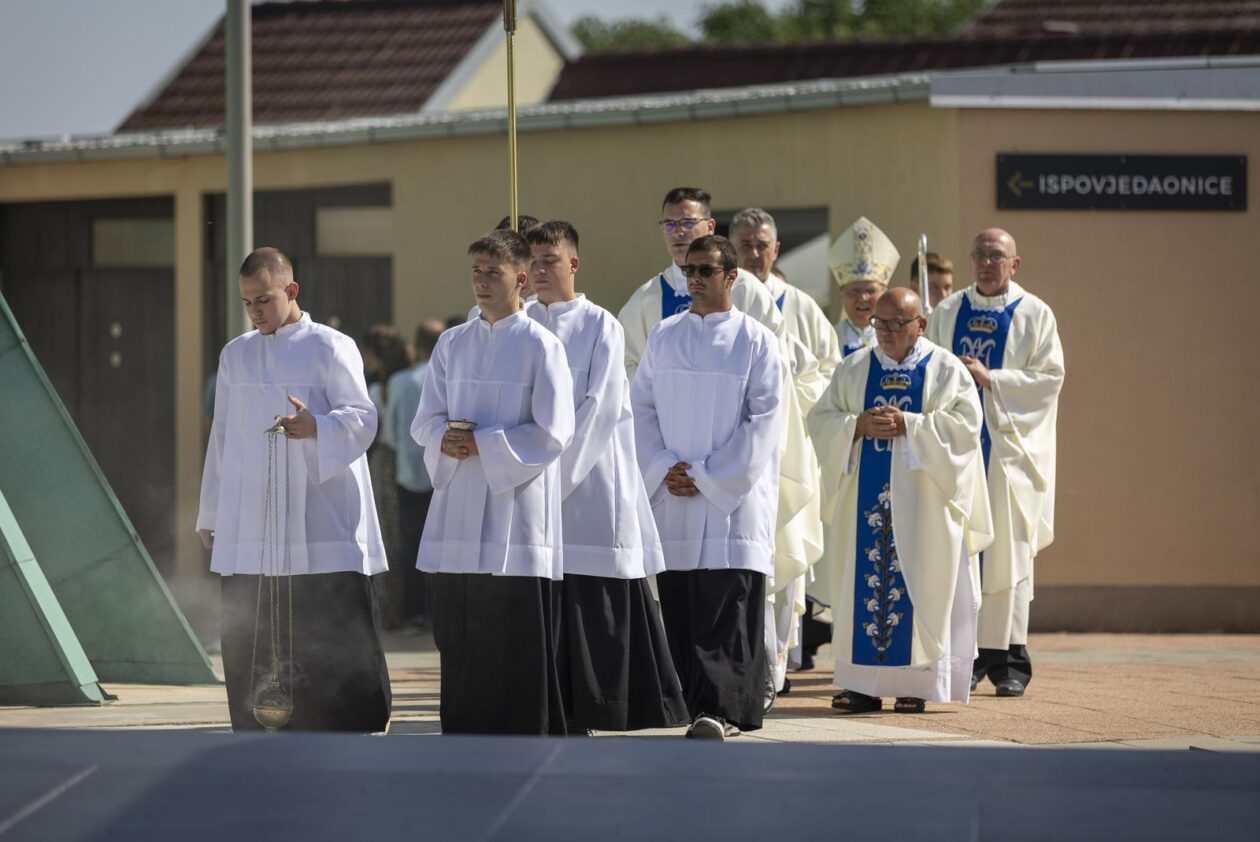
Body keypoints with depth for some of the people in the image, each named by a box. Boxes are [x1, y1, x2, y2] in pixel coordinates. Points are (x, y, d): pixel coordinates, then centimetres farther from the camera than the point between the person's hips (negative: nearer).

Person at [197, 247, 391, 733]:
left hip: (321, 525, -5)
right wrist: (211, 518, 17)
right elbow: (222, 438, 18)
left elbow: (363, 418, -8)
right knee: (248, 646, 3)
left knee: (337, 639, -8)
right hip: (248, 535, 5)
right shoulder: (235, 356, 14)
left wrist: (317, 426, -28)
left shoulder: (331, 349, -1)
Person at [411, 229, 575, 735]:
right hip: (458, 509, 5)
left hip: (515, 502, -5)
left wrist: (482, 443, -15)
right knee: (459, 631, 4)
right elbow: (425, 421, 12)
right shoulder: (452, 345, 13)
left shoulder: (541, 347, -3)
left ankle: (525, 734, -1)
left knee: (518, 632, -5)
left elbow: (553, 432, -9)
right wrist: (446, 438, -11)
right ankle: (463, 733, 11)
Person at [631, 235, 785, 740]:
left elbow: (764, 420, -6)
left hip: (734, 498, -4)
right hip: (673, 496, 4)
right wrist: (664, 468, -6)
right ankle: (698, 704, 12)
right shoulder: (663, 337, 11)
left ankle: (720, 709, -16)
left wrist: (707, 477, -11)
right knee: (679, 603, 4)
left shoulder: (756, 342, -1)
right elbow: (641, 407, 10)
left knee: (726, 607, -11)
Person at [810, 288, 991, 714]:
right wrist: (859, 425, -12)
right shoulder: (854, 368, 13)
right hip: (865, 499, 3)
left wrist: (907, 424, -16)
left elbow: (965, 422, -8)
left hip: (921, 499, -3)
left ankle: (914, 683, -3)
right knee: (863, 582, -1)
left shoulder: (946, 370, 4)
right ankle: (862, 685, 0)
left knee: (916, 582, -5)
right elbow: (821, 419, 7)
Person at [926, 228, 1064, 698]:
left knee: (1009, 551, -4)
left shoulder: (1034, 315, 4)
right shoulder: (948, 313, 12)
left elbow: (1050, 377, -4)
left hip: (1010, 445, -2)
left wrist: (991, 378, -13)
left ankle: (1010, 661, 0)